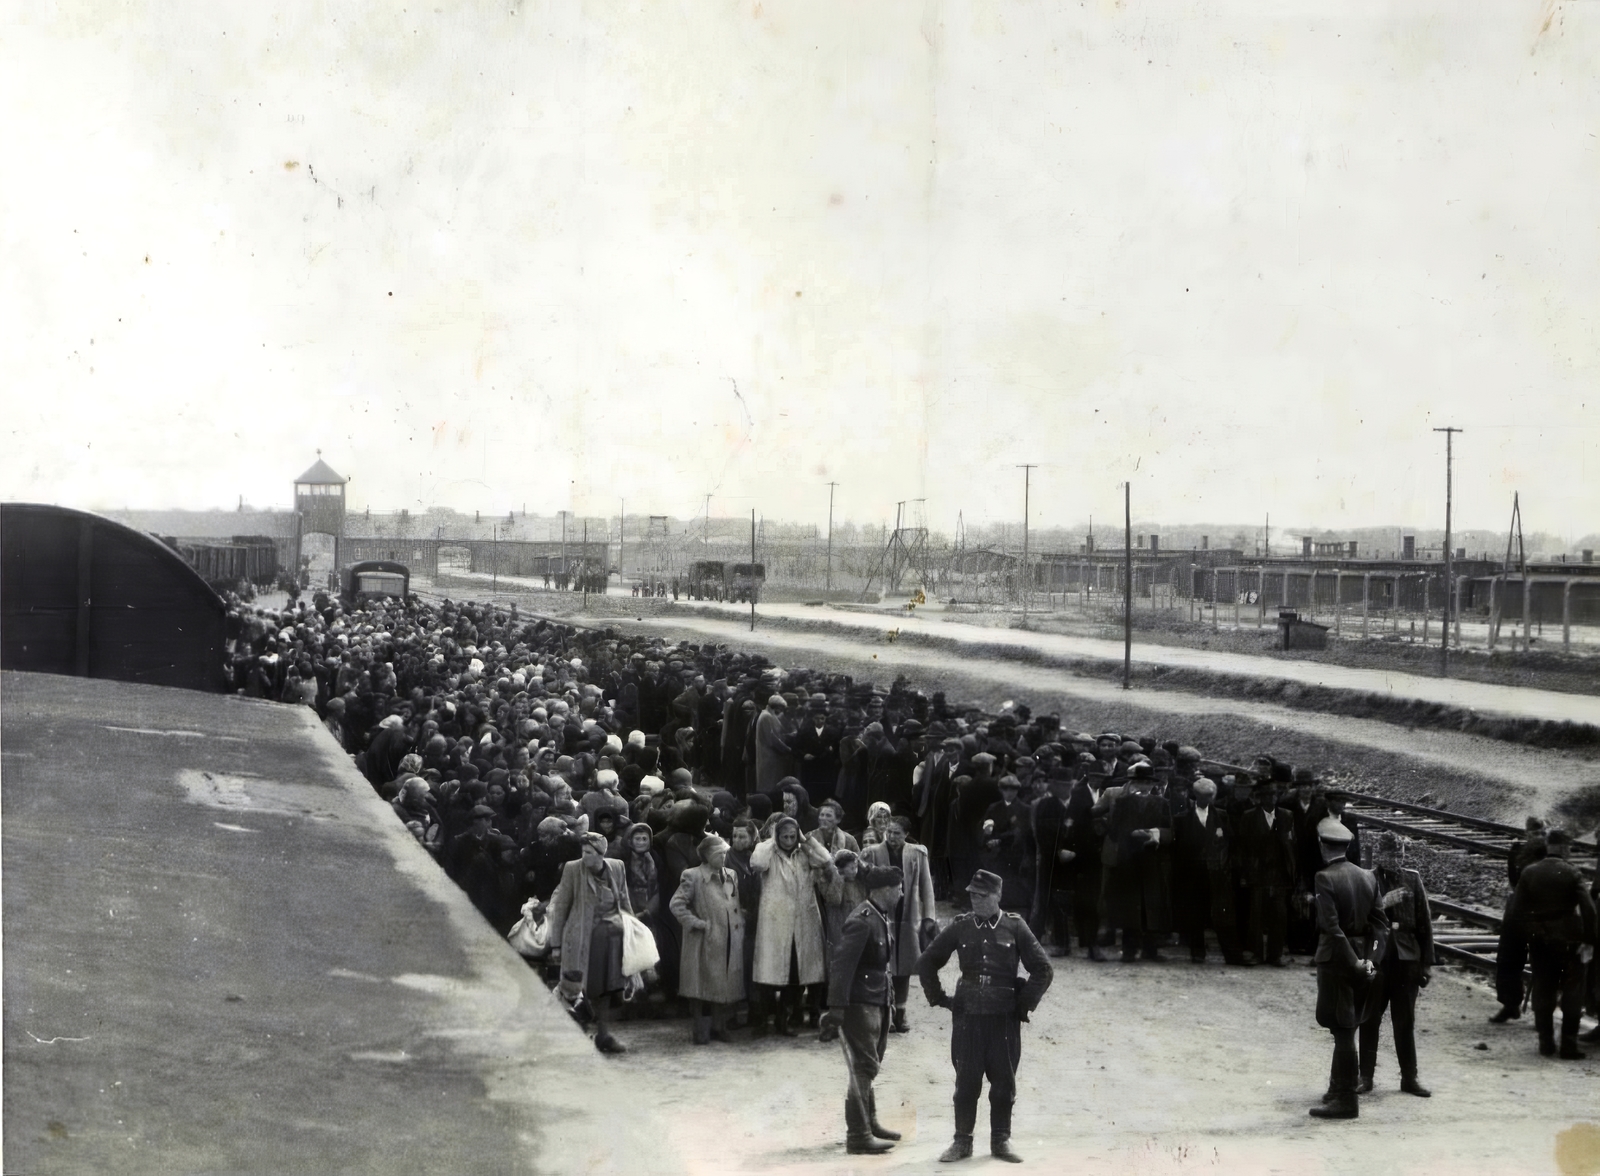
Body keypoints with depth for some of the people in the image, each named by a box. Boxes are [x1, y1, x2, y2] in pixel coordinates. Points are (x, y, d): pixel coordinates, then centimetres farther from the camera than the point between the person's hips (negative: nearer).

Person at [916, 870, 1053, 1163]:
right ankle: (962, 1141, 13)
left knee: (1004, 1083, 6)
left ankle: (1001, 1141, 17)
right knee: (966, 1082, 4)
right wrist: (939, 998, 6)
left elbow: (1043, 970, 2)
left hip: (1005, 1018, -1)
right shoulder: (960, 927, 1)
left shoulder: (1015, 927, -3)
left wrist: (1025, 1004, 0)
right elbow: (926, 962, 10)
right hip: (967, 1017, 1)